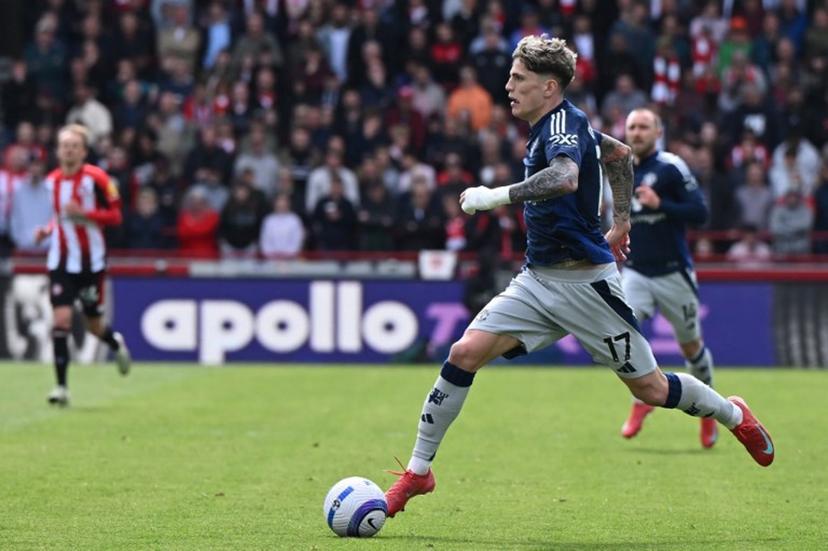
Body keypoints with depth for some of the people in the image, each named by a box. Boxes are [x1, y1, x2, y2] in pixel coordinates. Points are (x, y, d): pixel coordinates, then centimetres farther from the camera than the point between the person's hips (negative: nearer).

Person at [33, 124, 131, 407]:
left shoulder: (96, 178, -11)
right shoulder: (52, 180, 6)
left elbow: (115, 215, -10)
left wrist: (83, 213, -24)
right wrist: (48, 229, 2)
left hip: (91, 261, -3)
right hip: (61, 261, 3)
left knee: (94, 324, 8)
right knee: (60, 318, -11)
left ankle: (116, 342, 46)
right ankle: (61, 386, -7)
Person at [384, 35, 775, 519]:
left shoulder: (564, 122, -16)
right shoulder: (554, 125, 11)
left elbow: (565, 178, -39)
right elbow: (620, 154, 27)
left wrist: (495, 196, -38)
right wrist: (621, 222, 30)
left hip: (586, 281, -8)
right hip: (538, 280, 8)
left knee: (651, 390, 3)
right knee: (464, 355, -9)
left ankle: (733, 414, 31)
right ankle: (418, 472, -4)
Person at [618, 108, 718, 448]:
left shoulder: (671, 168, -10)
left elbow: (699, 212, -16)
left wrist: (660, 205, -27)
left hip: (673, 273, -4)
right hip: (635, 273, 4)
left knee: (691, 346, 8)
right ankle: (642, 399, 0)